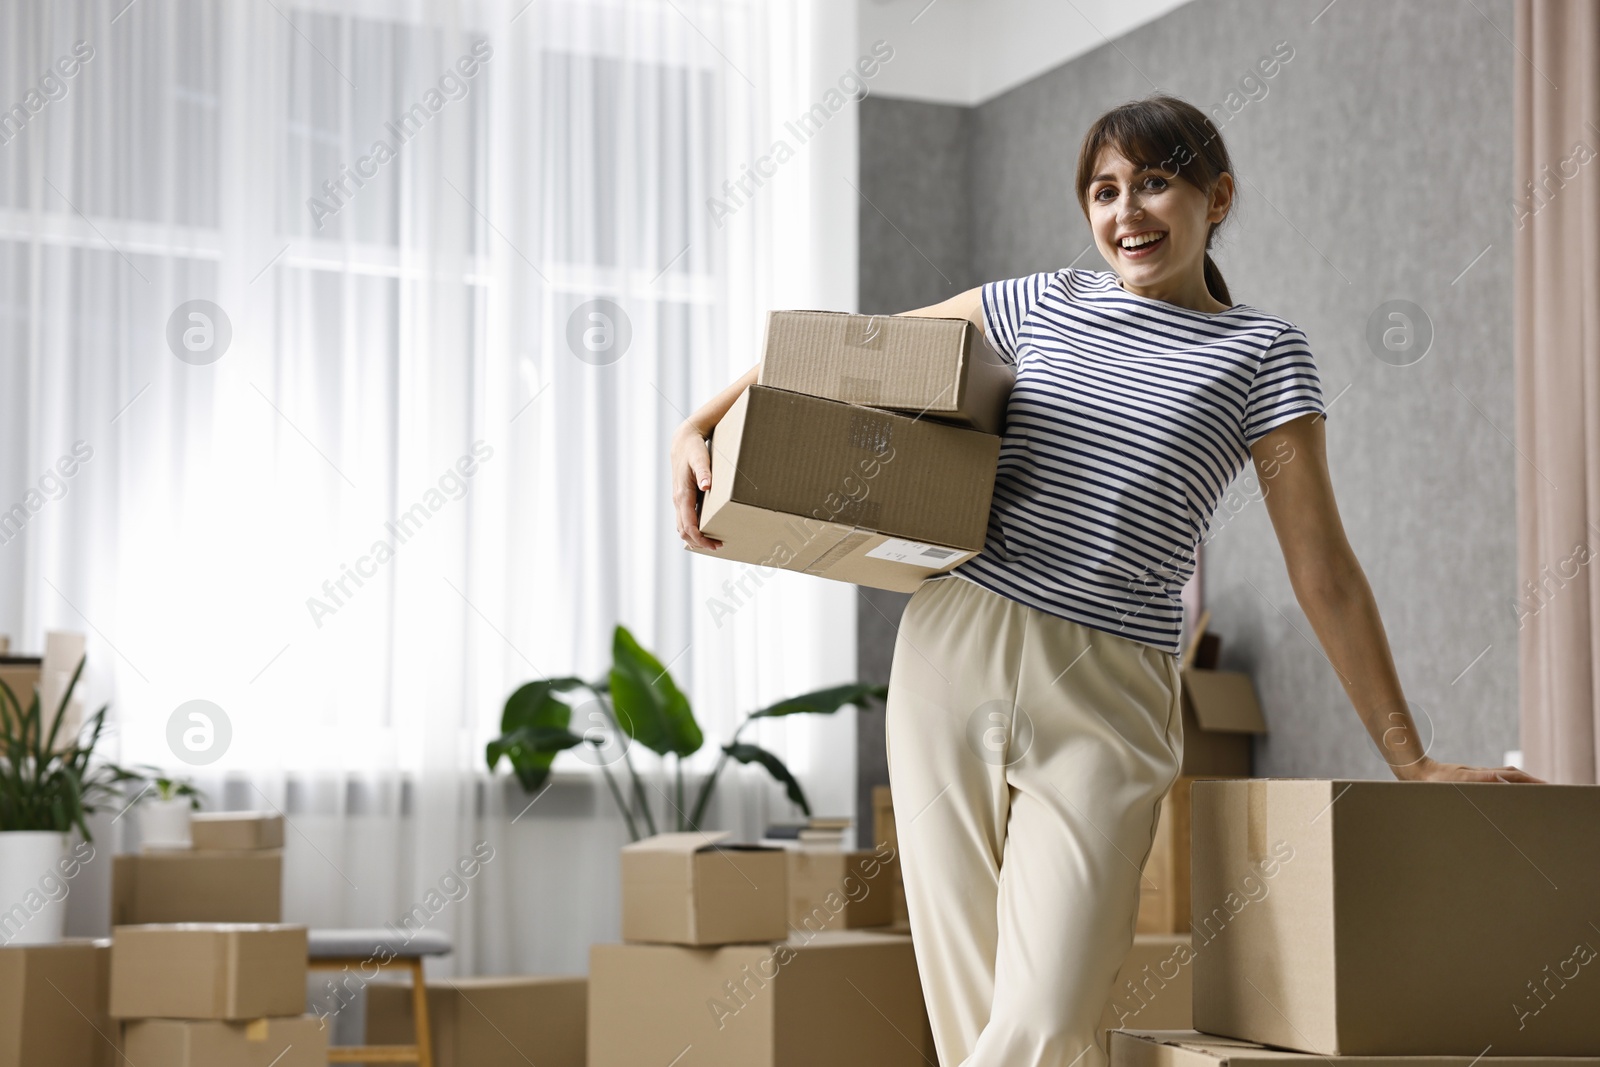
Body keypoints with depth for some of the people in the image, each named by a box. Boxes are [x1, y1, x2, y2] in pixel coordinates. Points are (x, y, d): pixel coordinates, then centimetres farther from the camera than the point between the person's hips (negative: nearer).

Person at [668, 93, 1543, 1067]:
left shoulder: (1259, 352, 6)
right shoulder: (1042, 306, 13)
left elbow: (1323, 571, 5)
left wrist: (1410, 759, 3)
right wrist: (705, 422, 7)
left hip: (1110, 697, -2)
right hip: (955, 652, 3)